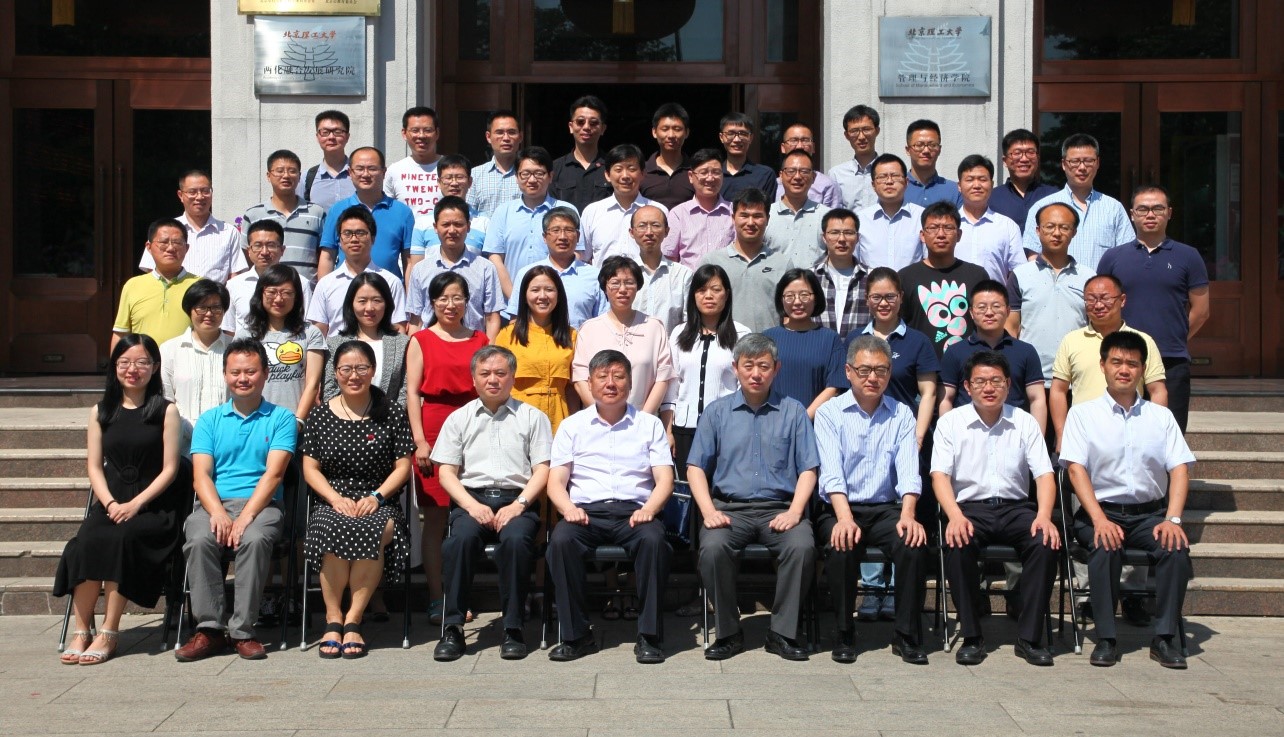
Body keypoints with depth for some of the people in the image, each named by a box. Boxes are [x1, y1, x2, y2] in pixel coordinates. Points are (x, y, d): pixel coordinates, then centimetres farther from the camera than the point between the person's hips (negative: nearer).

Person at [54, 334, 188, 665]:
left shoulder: (166, 411, 3)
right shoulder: (101, 412, 15)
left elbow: (170, 469, -2)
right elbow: (95, 467, 9)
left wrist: (136, 504, -14)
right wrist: (110, 503, -9)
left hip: (153, 506, -3)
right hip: (110, 504, 3)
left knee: (120, 538, -32)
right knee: (86, 541, -28)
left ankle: (109, 633, -25)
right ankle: (81, 631, -23)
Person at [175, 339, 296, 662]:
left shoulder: (281, 418, 9)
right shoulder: (209, 420, 17)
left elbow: (274, 473, -4)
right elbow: (201, 474, 5)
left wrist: (245, 517, -18)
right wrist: (218, 513, -16)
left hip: (261, 505, -2)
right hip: (215, 503, 2)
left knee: (254, 539, -35)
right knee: (199, 539, -31)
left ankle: (242, 630, -25)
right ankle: (210, 628, -23)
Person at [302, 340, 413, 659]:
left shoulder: (391, 413, 8)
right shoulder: (320, 415, 12)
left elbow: (403, 466, 5)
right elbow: (310, 468, 8)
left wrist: (377, 496, -10)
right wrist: (336, 498, -8)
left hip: (379, 504, -1)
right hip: (331, 502, 1)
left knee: (372, 531, -35)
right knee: (332, 530, -34)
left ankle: (352, 619, -24)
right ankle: (333, 618, -22)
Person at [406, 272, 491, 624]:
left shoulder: (480, 340, 14)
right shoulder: (421, 341, 8)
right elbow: (412, 392, 2)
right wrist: (420, 440, -8)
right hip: (434, 431, -2)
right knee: (434, 518, -2)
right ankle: (436, 598, 4)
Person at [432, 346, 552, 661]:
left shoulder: (532, 417, 15)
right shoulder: (459, 419, 19)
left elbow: (542, 470, 7)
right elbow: (446, 472, 11)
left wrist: (518, 505, -9)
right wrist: (472, 505, -6)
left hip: (517, 500, -1)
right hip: (471, 499, 1)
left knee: (515, 539, -34)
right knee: (460, 538, -32)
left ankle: (513, 629, -25)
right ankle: (453, 628, -24)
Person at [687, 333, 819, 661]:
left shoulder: (793, 411, 12)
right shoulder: (717, 412, 13)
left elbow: (807, 470, 7)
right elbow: (696, 467, 9)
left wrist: (794, 511, -10)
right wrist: (708, 510, -8)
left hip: (780, 508, 0)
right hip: (730, 507, 0)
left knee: (802, 546, -31)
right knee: (713, 547, -32)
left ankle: (783, 632, -16)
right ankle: (728, 632, -14)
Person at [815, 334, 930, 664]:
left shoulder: (901, 415, 9)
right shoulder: (829, 412, 2)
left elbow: (908, 471, -3)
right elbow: (831, 472, -11)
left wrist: (907, 515, -21)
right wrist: (845, 518, -27)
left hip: (886, 508, 2)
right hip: (840, 509, -2)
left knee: (914, 544, -27)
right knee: (841, 546, -32)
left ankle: (907, 636, -12)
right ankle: (844, 635, -12)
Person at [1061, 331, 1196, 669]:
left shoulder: (1161, 416, 13)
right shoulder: (1083, 413, 5)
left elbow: (1179, 468, 5)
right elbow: (1076, 468, -5)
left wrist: (1172, 519, -13)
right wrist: (1100, 520, -19)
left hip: (1150, 511, 2)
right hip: (1101, 510, -2)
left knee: (1177, 546, -27)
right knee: (1105, 547, -33)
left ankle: (1164, 637, -17)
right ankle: (1105, 638, -21)